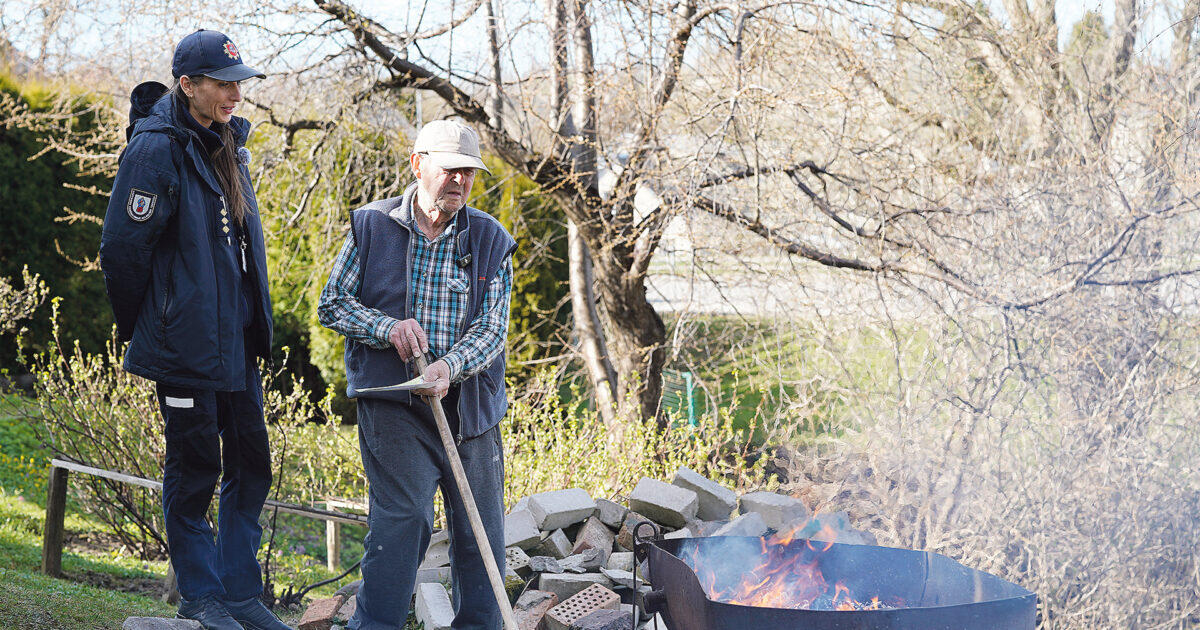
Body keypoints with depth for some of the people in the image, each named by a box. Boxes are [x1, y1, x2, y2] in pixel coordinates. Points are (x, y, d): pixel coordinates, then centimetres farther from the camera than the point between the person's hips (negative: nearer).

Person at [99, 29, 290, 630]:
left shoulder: (226, 143, 11)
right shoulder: (156, 151, -16)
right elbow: (121, 248, -13)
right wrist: (141, 328, -3)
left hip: (236, 340, 8)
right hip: (186, 341, -8)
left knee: (251, 466, 10)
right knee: (194, 468, 3)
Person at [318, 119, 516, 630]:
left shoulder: (491, 241, 5)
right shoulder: (371, 226, 3)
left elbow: (492, 329, -2)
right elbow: (332, 303, 5)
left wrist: (450, 366, -21)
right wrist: (388, 327, -12)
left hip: (468, 402, 3)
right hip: (392, 400, -3)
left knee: (481, 527, 7)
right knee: (403, 515, -15)